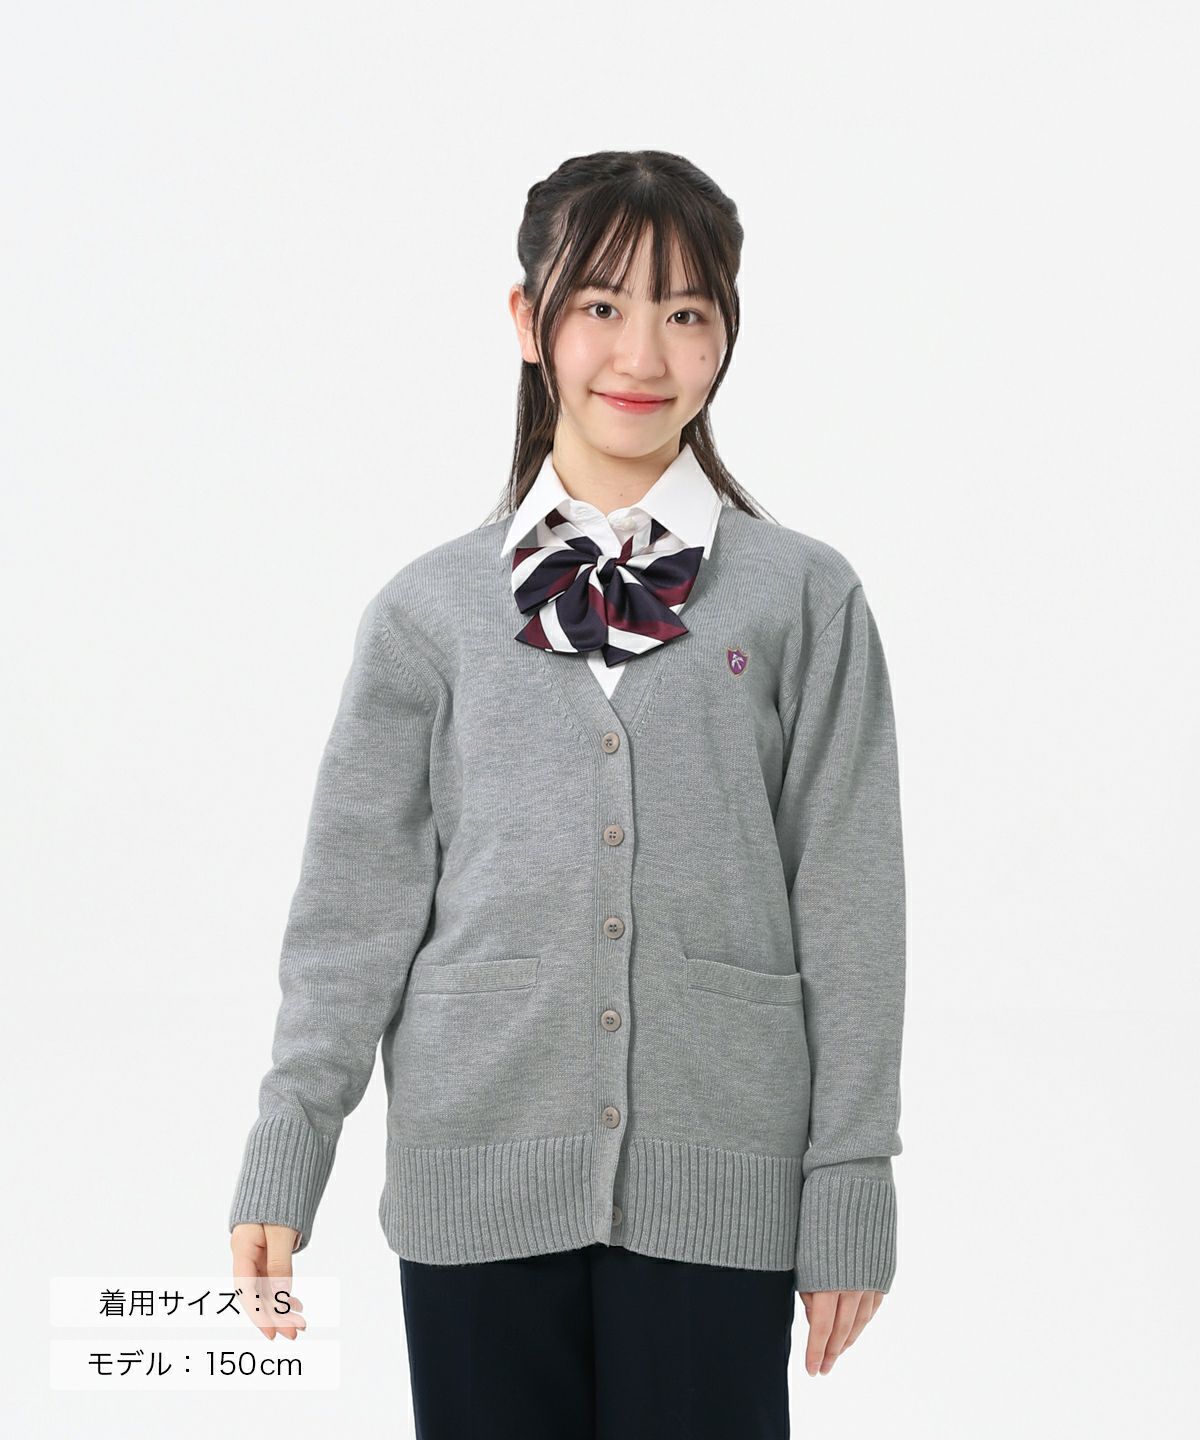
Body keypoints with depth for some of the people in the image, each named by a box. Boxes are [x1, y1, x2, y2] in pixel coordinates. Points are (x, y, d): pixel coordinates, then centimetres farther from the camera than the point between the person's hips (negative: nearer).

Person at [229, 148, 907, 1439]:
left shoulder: (805, 600, 3)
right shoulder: (430, 610, 6)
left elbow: (848, 907, 3)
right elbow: (356, 900, 6)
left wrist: (850, 1189, 0)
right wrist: (282, 1164, 2)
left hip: (715, 1190, -1)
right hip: (480, 1178, 1)